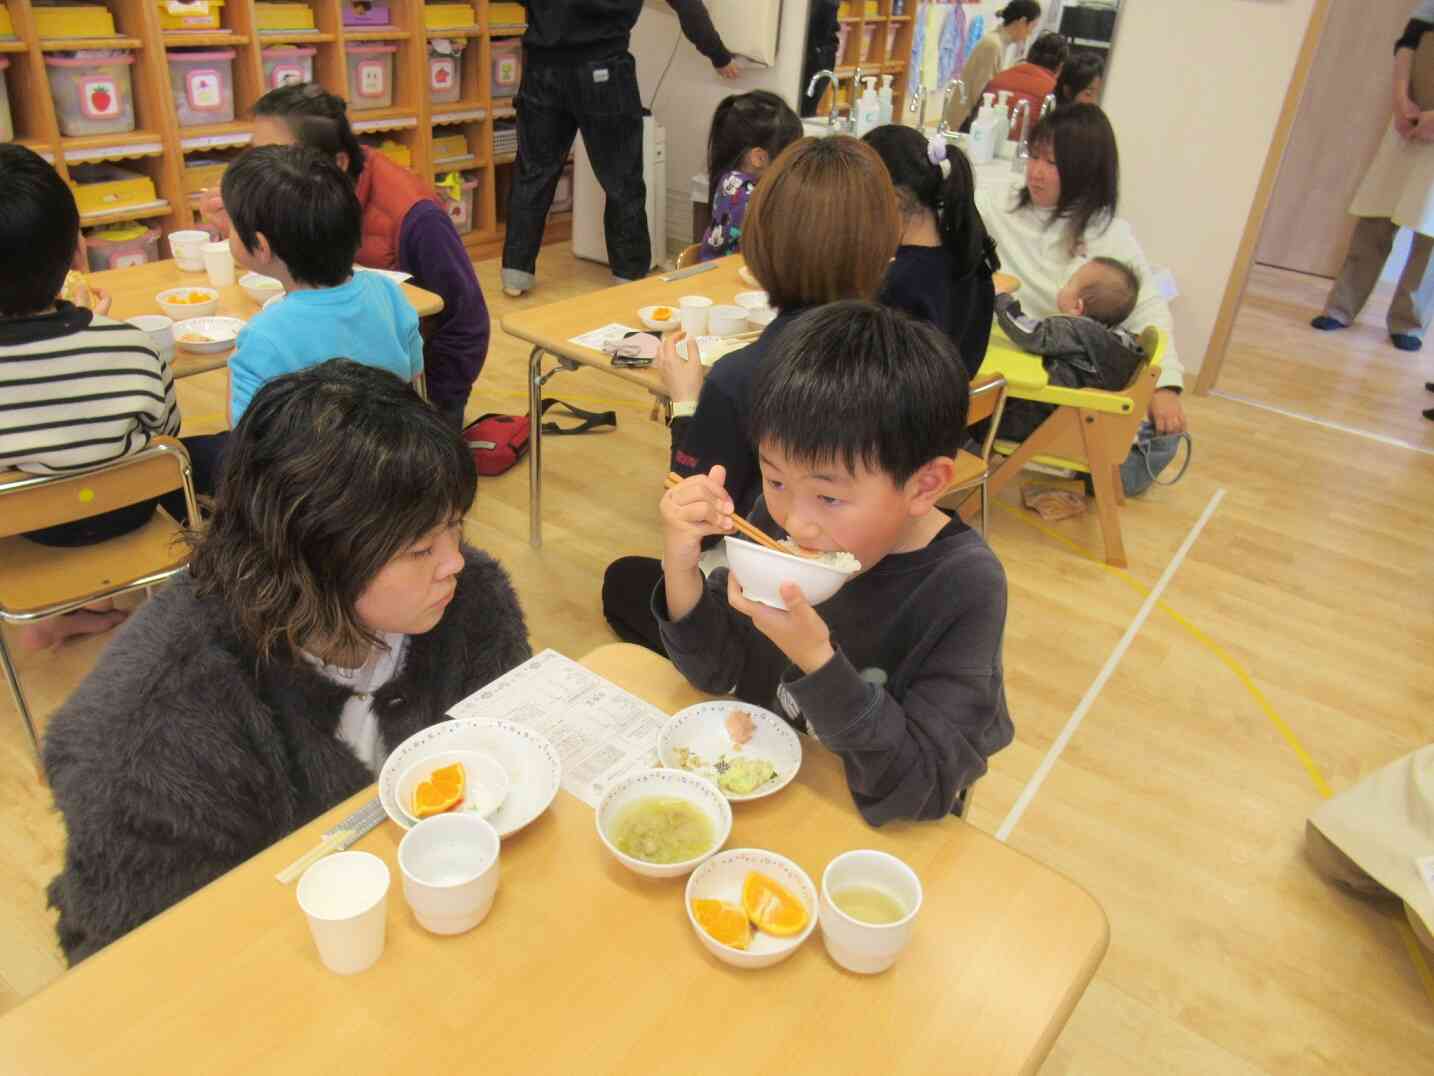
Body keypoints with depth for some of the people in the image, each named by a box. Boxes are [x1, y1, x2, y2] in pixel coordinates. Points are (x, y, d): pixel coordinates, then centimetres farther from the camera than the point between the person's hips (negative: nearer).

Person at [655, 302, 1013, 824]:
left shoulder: (964, 588, -22)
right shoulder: (779, 517, -12)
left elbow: (921, 789, -21)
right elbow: (719, 671, -4)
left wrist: (818, 661, -33)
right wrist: (681, 570, -22)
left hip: (886, 836, -3)